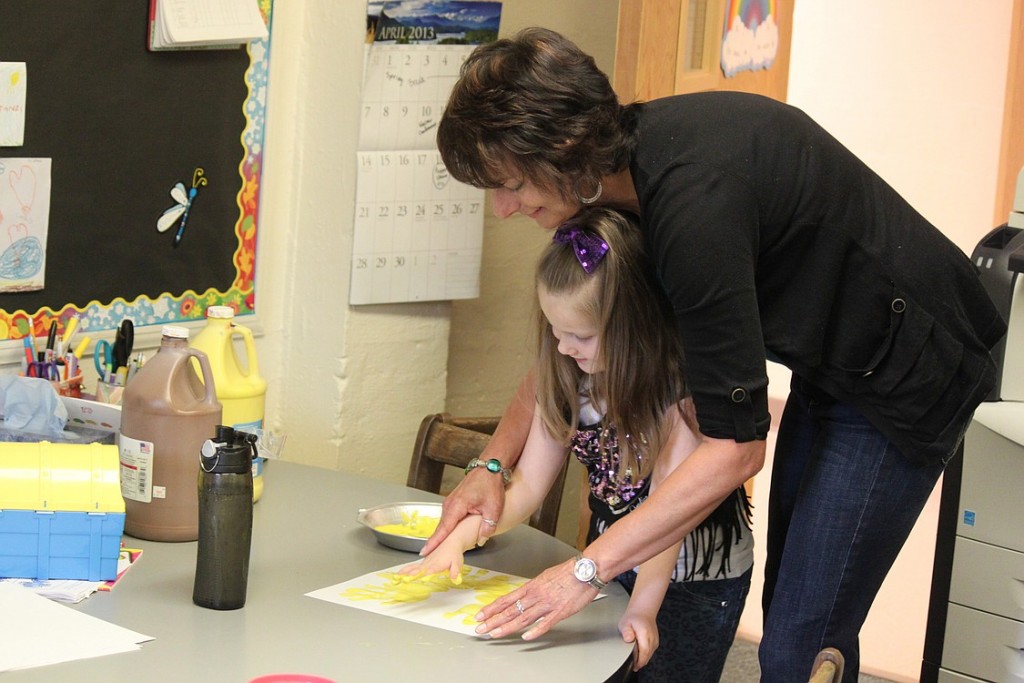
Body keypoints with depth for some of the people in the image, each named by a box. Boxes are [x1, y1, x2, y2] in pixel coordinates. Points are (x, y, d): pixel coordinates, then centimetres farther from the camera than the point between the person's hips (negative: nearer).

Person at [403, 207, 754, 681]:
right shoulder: (569, 379, -4)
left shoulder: (683, 385, -22)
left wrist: (643, 609, -35)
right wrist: (458, 539, -21)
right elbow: (527, 484, -5)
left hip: (697, 578, -5)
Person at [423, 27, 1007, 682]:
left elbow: (735, 446, -33)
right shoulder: (630, 158, -6)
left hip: (903, 369, -10)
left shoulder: (693, 198, -35)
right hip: (830, 361, 10)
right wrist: (494, 463, -5)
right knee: (790, 613, 19)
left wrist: (587, 570, -32)